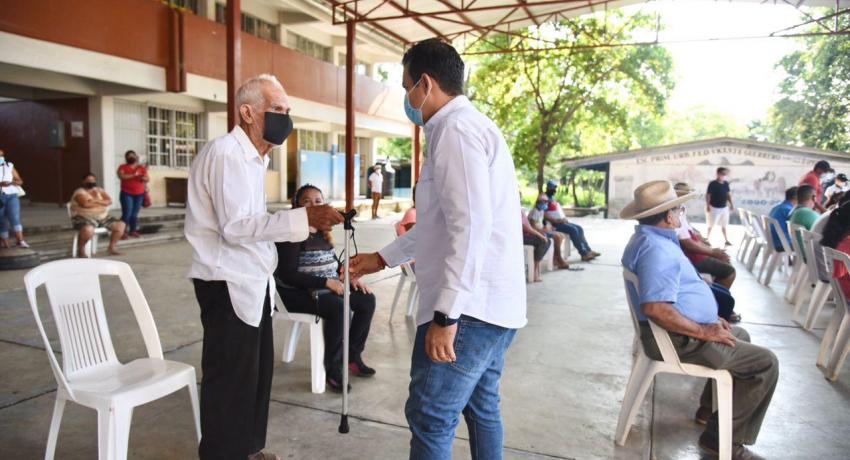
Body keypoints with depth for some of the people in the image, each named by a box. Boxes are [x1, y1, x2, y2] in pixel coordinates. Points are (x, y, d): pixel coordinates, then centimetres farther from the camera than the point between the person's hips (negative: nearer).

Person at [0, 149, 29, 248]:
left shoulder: (10, 166, 7)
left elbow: (20, 181, 8)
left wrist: (11, 182, -12)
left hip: (11, 196, 0)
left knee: (15, 218, -14)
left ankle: (20, 241, -20)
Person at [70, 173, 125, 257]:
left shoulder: (100, 190, 15)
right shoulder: (79, 192, -3)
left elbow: (109, 201, 0)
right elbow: (86, 204, -21)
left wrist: (95, 201, -13)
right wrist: (102, 203, -7)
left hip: (103, 217, 6)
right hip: (84, 218, -6)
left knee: (121, 225, -10)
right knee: (88, 230, -38)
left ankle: (111, 248, 0)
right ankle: (81, 250, -11)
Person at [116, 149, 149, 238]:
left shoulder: (142, 167, 10)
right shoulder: (123, 167, 2)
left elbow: (148, 179, 7)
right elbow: (121, 176, -16)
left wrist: (144, 178, -16)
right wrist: (133, 175, -19)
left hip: (139, 194, 3)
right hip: (127, 194, -3)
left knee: (135, 214, 5)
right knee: (127, 213, -11)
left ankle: (133, 231, 12)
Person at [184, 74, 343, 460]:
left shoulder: (252, 156, 15)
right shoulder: (225, 152, -16)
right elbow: (235, 226, -25)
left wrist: (306, 223, 12)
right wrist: (303, 218, -31)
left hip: (251, 280, 10)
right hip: (227, 284, -10)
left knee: (258, 369, 17)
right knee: (230, 377, 2)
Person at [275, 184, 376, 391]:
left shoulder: (322, 232, 11)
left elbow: (333, 262, 20)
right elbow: (287, 275, -20)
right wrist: (326, 282, -24)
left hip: (327, 286, 8)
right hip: (297, 292, -8)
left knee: (367, 299, -7)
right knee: (338, 308, -32)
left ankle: (352, 356, 7)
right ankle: (332, 367, -14)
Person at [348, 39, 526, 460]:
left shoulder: (456, 128, -13)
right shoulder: (467, 126, 20)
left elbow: (471, 226, -24)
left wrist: (446, 314, -24)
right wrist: (384, 257, 28)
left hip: (468, 308, -10)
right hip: (491, 304, 10)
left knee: (430, 418, -1)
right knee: (480, 407, 20)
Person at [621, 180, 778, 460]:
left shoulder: (648, 238, 10)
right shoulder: (657, 249, -26)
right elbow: (655, 308, -36)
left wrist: (708, 318, 12)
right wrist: (704, 331, -25)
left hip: (681, 330, 11)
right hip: (678, 339, -11)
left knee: (740, 336, 29)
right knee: (765, 362, -5)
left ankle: (710, 408, 34)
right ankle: (722, 437, 1)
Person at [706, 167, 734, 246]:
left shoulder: (726, 183, 2)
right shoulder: (712, 184, -16)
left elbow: (728, 194, 12)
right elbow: (708, 195, -13)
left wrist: (731, 204, 9)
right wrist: (708, 206, -16)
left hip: (724, 208, 6)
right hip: (714, 208, -6)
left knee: (724, 225, 14)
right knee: (711, 225, 5)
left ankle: (726, 240, 22)